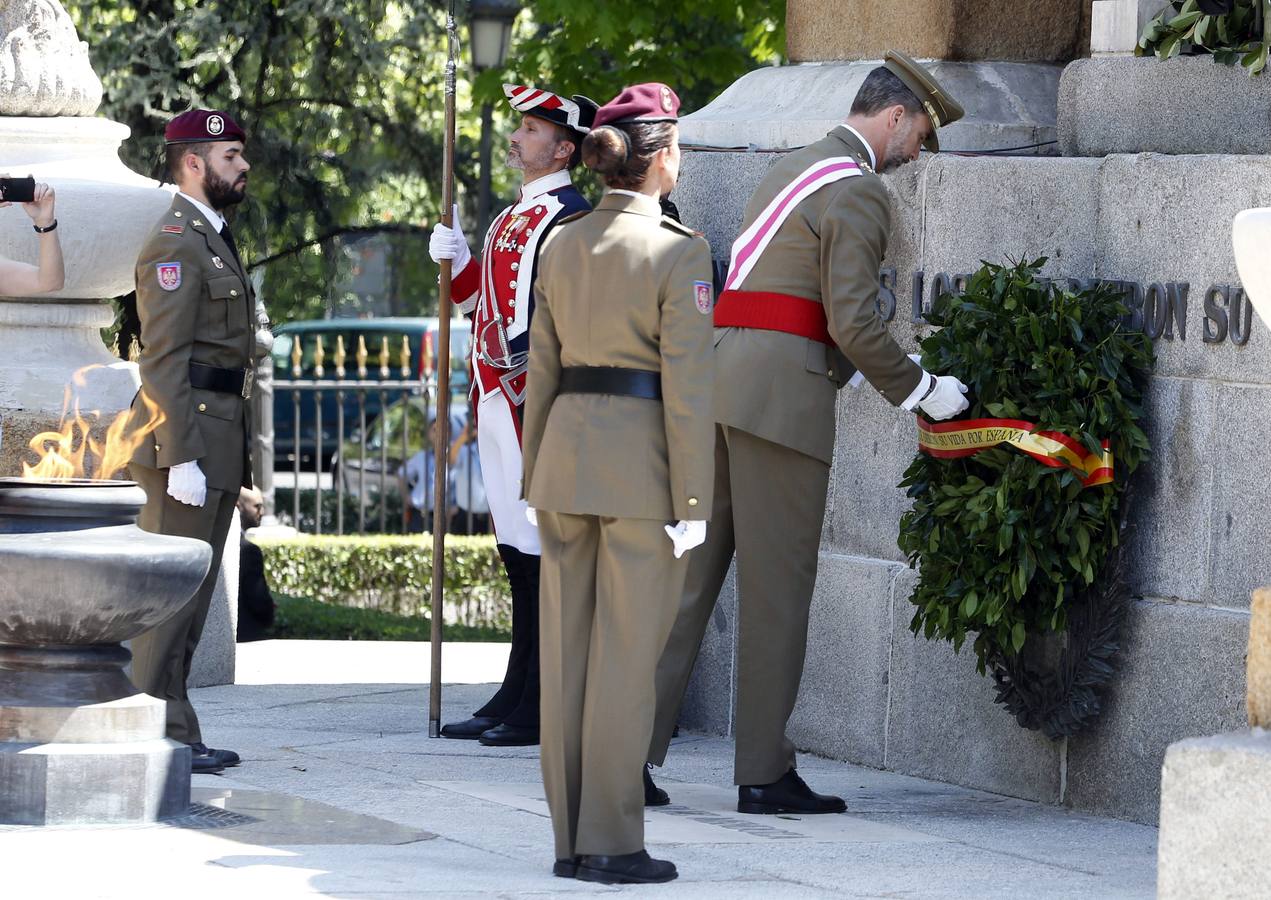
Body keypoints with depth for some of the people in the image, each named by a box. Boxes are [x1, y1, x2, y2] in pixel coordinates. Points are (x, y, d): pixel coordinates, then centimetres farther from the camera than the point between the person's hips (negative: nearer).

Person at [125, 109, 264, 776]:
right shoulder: (175, 244, -12)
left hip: (217, 440, 10)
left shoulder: (213, 240, 20)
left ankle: (172, 731, 15)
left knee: (190, 594, 11)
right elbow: (164, 360, -18)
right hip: (188, 439, -10)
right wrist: (181, 458, -23)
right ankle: (160, 734, -8)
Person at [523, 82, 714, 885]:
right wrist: (691, 500, -9)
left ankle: (570, 839, 12)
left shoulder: (563, 246, 9)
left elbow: (542, 367, 12)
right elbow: (686, 383, -12)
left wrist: (536, 478, 17)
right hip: (641, 458, -6)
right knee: (626, 657, -2)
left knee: (567, 651, 8)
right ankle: (610, 842, -1)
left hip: (566, 455, 6)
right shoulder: (676, 252, -9)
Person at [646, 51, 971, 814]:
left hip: (719, 378, 9)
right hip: (781, 395, -9)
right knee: (777, 585, -2)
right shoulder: (858, 192, -7)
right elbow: (853, 320, -13)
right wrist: (919, 391, -2)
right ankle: (766, 772, 1)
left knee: (689, 573, 8)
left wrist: (845, 370, 27)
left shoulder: (793, 170, 23)